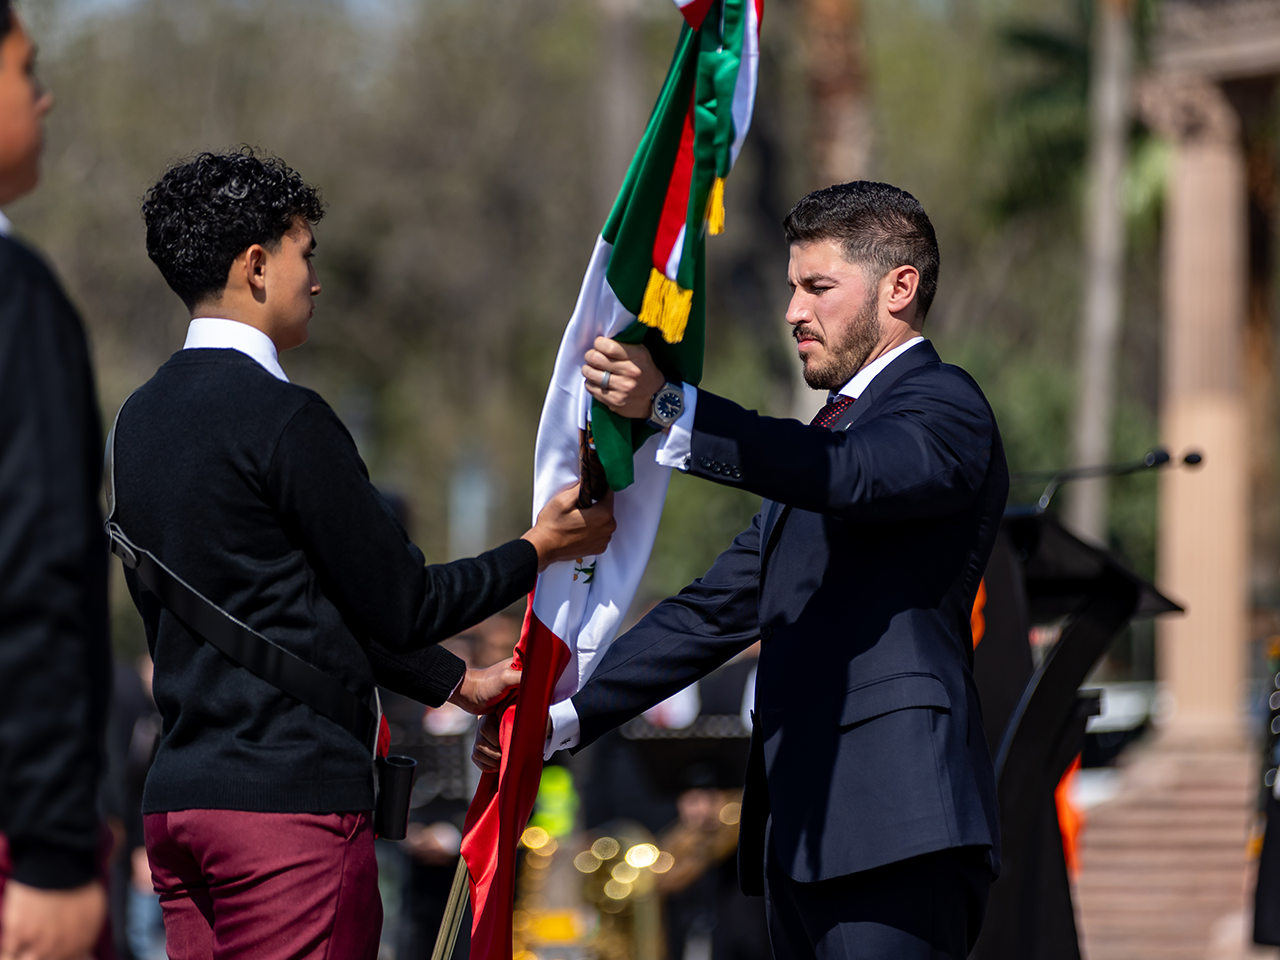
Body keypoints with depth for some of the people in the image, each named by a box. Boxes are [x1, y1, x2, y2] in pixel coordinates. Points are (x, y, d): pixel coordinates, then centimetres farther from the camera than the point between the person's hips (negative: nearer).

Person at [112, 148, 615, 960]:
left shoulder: (141, 419, 14)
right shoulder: (283, 419, -13)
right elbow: (401, 605, -7)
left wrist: (458, 682, 27)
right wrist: (539, 550, 9)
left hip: (176, 797, 9)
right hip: (291, 800, -9)